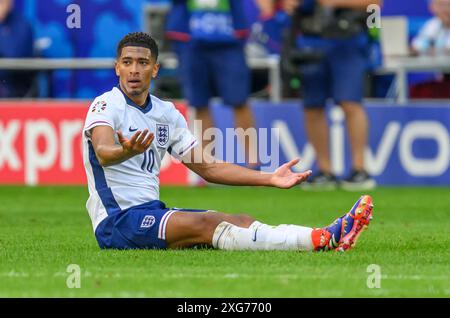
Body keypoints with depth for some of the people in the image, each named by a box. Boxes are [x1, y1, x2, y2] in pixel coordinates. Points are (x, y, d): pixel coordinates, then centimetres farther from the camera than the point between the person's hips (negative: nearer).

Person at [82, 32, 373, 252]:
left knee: (241, 221, -13)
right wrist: (126, 151, -54)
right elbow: (103, 154, -29)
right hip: (115, 221, -8)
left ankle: (326, 237, -32)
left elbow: (208, 167, 17)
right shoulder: (106, 105, -8)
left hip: (151, 213, 8)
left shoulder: (166, 113, 15)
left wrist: (270, 178, 8)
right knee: (205, 224, -29)